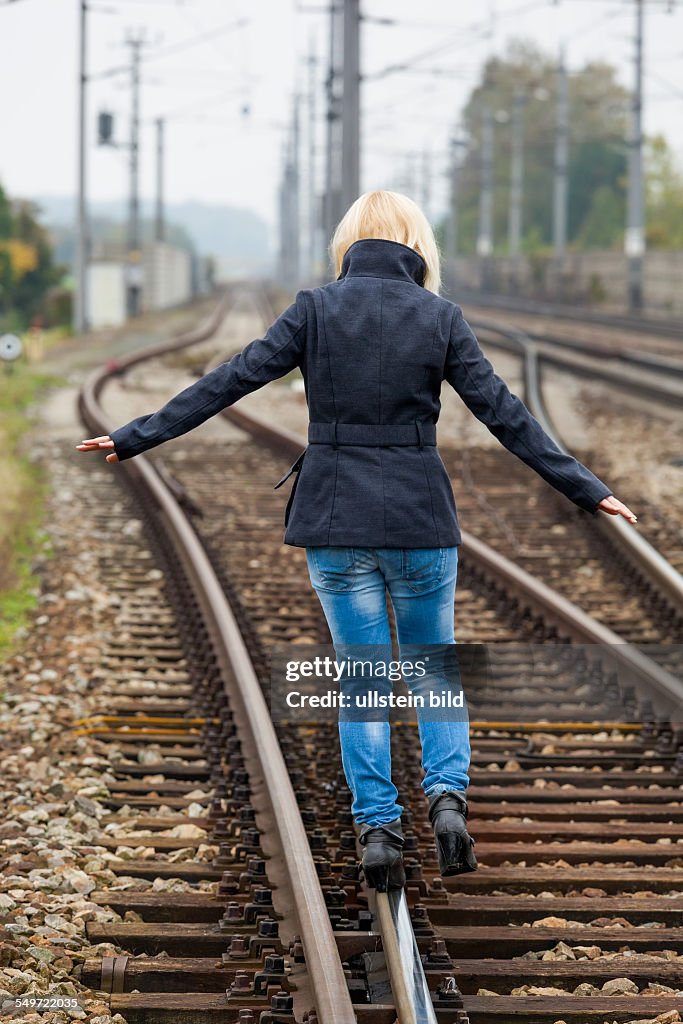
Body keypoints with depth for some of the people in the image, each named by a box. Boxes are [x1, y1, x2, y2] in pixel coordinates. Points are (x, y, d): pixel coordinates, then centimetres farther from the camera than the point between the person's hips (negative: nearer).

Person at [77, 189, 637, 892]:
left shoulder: (316, 309, -4)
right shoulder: (440, 318, -2)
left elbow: (229, 381, -3)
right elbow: (503, 413, -1)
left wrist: (136, 438, 3)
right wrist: (584, 489, 5)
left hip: (335, 518, 0)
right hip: (420, 518, 0)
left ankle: (377, 828, 3)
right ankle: (448, 794, -4)